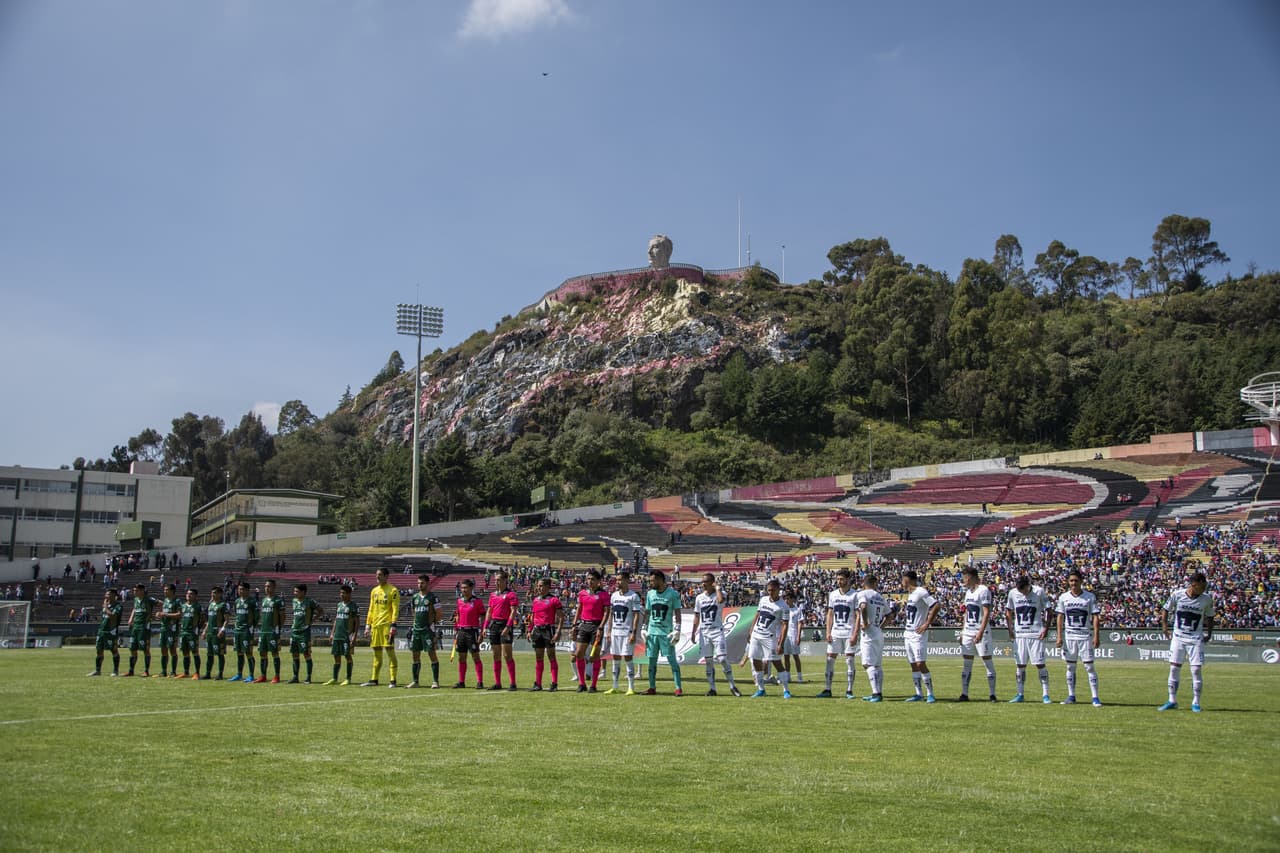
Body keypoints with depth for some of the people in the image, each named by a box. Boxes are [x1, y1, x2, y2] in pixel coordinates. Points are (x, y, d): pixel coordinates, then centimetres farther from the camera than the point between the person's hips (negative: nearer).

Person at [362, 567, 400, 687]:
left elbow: (395, 609, -9)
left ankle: (393, 681, -5)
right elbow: (371, 609, 19)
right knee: (377, 654, 11)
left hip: (387, 625, -7)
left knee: (390, 651, -7)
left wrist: (393, 625, -17)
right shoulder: (374, 591, 15)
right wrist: (368, 625, 14)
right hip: (375, 625, 7)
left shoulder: (393, 591, -5)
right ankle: (374, 680, 17)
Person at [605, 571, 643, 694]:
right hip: (615, 632, 6)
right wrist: (609, 631, 11)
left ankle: (631, 687, 1)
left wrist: (634, 633, -16)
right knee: (615, 659, 9)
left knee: (628, 658, -4)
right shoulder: (614, 595, 11)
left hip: (627, 632, -6)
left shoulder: (633, 596, -7)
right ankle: (615, 687, 15)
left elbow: (636, 616, -10)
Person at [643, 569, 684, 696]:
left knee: (672, 660, -6)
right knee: (652, 660, 7)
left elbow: (677, 613, -4)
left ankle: (678, 688, -4)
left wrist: (677, 630, -12)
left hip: (666, 632, -5)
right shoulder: (650, 594, 9)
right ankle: (652, 688, 15)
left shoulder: (673, 594, -5)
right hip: (652, 632, 5)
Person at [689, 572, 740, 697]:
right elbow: (697, 617, 16)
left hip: (717, 631, -5)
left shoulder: (719, 594, -4)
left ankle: (732, 685, 2)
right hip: (704, 632, 5)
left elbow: (720, 600, -31)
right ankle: (712, 688, 11)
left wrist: (717, 588, -15)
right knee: (708, 661, 6)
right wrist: (693, 632, 12)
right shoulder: (699, 598, 10)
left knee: (722, 659, -11)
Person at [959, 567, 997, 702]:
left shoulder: (983, 590, -11)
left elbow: (987, 613, -17)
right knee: (967, 663, 7)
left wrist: (981, 632, -24)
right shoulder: (968, 592, 14)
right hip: (968, 632, 8)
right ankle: (964, 694, 9)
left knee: (988, 662, -3)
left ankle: (992, 694, 1)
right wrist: (962, 632, 16)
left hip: (981, 631, -8)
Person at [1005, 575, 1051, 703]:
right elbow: (1008, 612, 14)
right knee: (1020, 665, 6)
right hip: (1019, 634, 3)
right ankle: (1020, 694, 13)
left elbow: (1048, 610, -1)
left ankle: (1045, 694, 3)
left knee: (1040, 664, -3)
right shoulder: (1013, 593, 2)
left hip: (1036, 634, -3)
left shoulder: (1039, 592, -6)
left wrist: (1046, 628, -8)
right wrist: (1010, 629, 6)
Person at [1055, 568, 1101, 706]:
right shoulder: (1063, 597, 5)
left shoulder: (1090, 597, -3)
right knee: (1070, 667, 8)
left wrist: (1096, 636, -12)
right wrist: (1059, 636, 2)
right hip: (1069, 636, 3)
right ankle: (1071, 696, 15)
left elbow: (1095, 617, -4)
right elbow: (1060, 617, 8)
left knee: (1089, 666, -5)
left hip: (1085, 636, -3)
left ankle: (1095, 697, -2)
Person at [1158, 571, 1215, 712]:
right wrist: (1165, 628, 2)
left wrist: (1209, 634, 3)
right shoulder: (1177, 594, -8)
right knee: (1174, 668, 2)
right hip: (1178, 637, 0)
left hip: (1196, 639, 0)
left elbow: (1209, 617, 10)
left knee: (1196, 670, -4)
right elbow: (1166, 610, 6)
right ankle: (1172, 701, 12)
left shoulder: (1207, 599, -6)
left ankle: (1196, 703, 7)